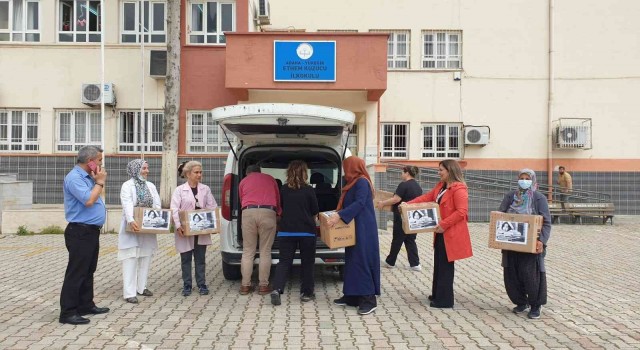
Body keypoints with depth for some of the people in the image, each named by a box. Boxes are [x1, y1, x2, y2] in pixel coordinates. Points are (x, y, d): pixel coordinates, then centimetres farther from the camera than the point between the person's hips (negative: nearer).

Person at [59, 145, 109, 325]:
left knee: (88, 271, 16)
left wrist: (98, 181, 9)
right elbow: (88, 200, -27)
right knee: (76, 273, -5)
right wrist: (100, 182, -14)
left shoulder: (88, 177, 14)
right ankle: (68, 312, 1)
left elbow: (96, 198, 21)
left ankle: (86, 305, 26)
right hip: (80, 232, -10)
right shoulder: (74, 178, -16)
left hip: (91, 231, 10)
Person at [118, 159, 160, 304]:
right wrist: (131, 221, -37)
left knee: (146, 257, 11)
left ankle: (141, 287, 22)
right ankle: (129, 292, -3)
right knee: (131, 259, -5)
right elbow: (127, 205, -21)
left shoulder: (151, 186, 10)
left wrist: (160, 219, -13)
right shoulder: (127, 185, -7)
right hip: (132, 227, -6)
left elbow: (157, 204, 5)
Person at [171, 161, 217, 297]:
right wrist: (178, 225, -22)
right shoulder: (179, 190, -2)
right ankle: (187, 286, 17)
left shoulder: (205, 189, 6)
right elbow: (174, 209, -9)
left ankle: (201, 284, 19)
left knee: (200, 258, 9)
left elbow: (212, 207, 5)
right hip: (185, 230, -2)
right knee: (186, 259, 7)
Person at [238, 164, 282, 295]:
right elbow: (278, 198, 27)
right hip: (268, 213, 0)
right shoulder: (270, 179, 24)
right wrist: (279, 213, 42)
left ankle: (245, 285, 11)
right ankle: (263, 285, 7)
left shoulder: (243, 181, 22)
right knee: (265, 251, 6)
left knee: (247, 252, 8)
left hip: (248, 212, 1)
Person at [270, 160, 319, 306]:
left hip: (286, 232, 2)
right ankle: (306, 293, 18)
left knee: (284, 262, 7)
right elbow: (315, 213, 0)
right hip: (307, 232, -2)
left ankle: (276, 289, -12)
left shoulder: (283, 190, 2)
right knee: (307, 263, 12)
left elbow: (280, 210, 12)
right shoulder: (309, 190, -7)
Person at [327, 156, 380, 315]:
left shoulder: (362, 182, -14)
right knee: (352, 261, 11)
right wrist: (338, 214, 16)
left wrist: (339, 216, -31)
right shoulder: (354, 183, 16)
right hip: (354, 229, 10)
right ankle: (352, 296, 19)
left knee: (362, 261, -9)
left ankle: (369, 299, -6)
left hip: (363, 230, -10)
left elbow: (359, 203, -26)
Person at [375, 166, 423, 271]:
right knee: (410, 240, 12)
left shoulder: (404, 184, -15)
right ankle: (415, 264, 7)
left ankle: (390, 262, 18)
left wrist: (383, 203, -10)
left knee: (397, 240, 4)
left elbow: (396, 199, -19)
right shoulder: (418, 187, 10)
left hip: (402, 217, -7)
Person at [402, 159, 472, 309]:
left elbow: (461, 212, -23)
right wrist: (408, 204, 1)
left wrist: (444, 224, -23)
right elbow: (426, 197, 12)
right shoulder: (440, 186, 12)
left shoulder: (459, 189, -18)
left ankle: (445, 300, 10)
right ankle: (438, 295, 28)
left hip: (450, 234, -9)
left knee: (446, 266, -1)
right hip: (441, 232, 9)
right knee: (438, 264, 16)